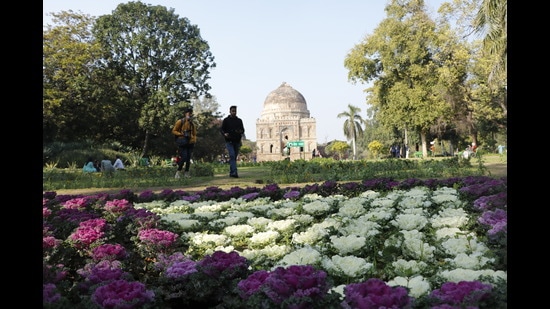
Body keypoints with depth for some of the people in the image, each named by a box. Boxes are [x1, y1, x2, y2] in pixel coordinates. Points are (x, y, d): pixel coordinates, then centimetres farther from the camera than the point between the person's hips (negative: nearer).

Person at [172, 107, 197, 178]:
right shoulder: (180, 122, -1)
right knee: (184, 157, -15)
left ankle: (186, 173, 12)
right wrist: (181, 134, -15)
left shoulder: (192, 124, 14)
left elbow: (194, 134, 22)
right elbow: (174, 131, -1)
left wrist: (194, 141, 4)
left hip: (190, 143, 5)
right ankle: (178, 172, -2)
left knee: (188, 159, 3)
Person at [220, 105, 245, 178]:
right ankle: (234, 172, -25)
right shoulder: (226, 120, 4)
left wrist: (240, 131, -10)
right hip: (229, 141, -4)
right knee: (232, 156, -18)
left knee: (234, 157, 8)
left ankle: (231, 173, 19)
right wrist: (224, 134, -21)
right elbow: (221, 129, 2)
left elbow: (243, 129, 15)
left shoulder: (239, 120, 14)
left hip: (237, 141, 4)